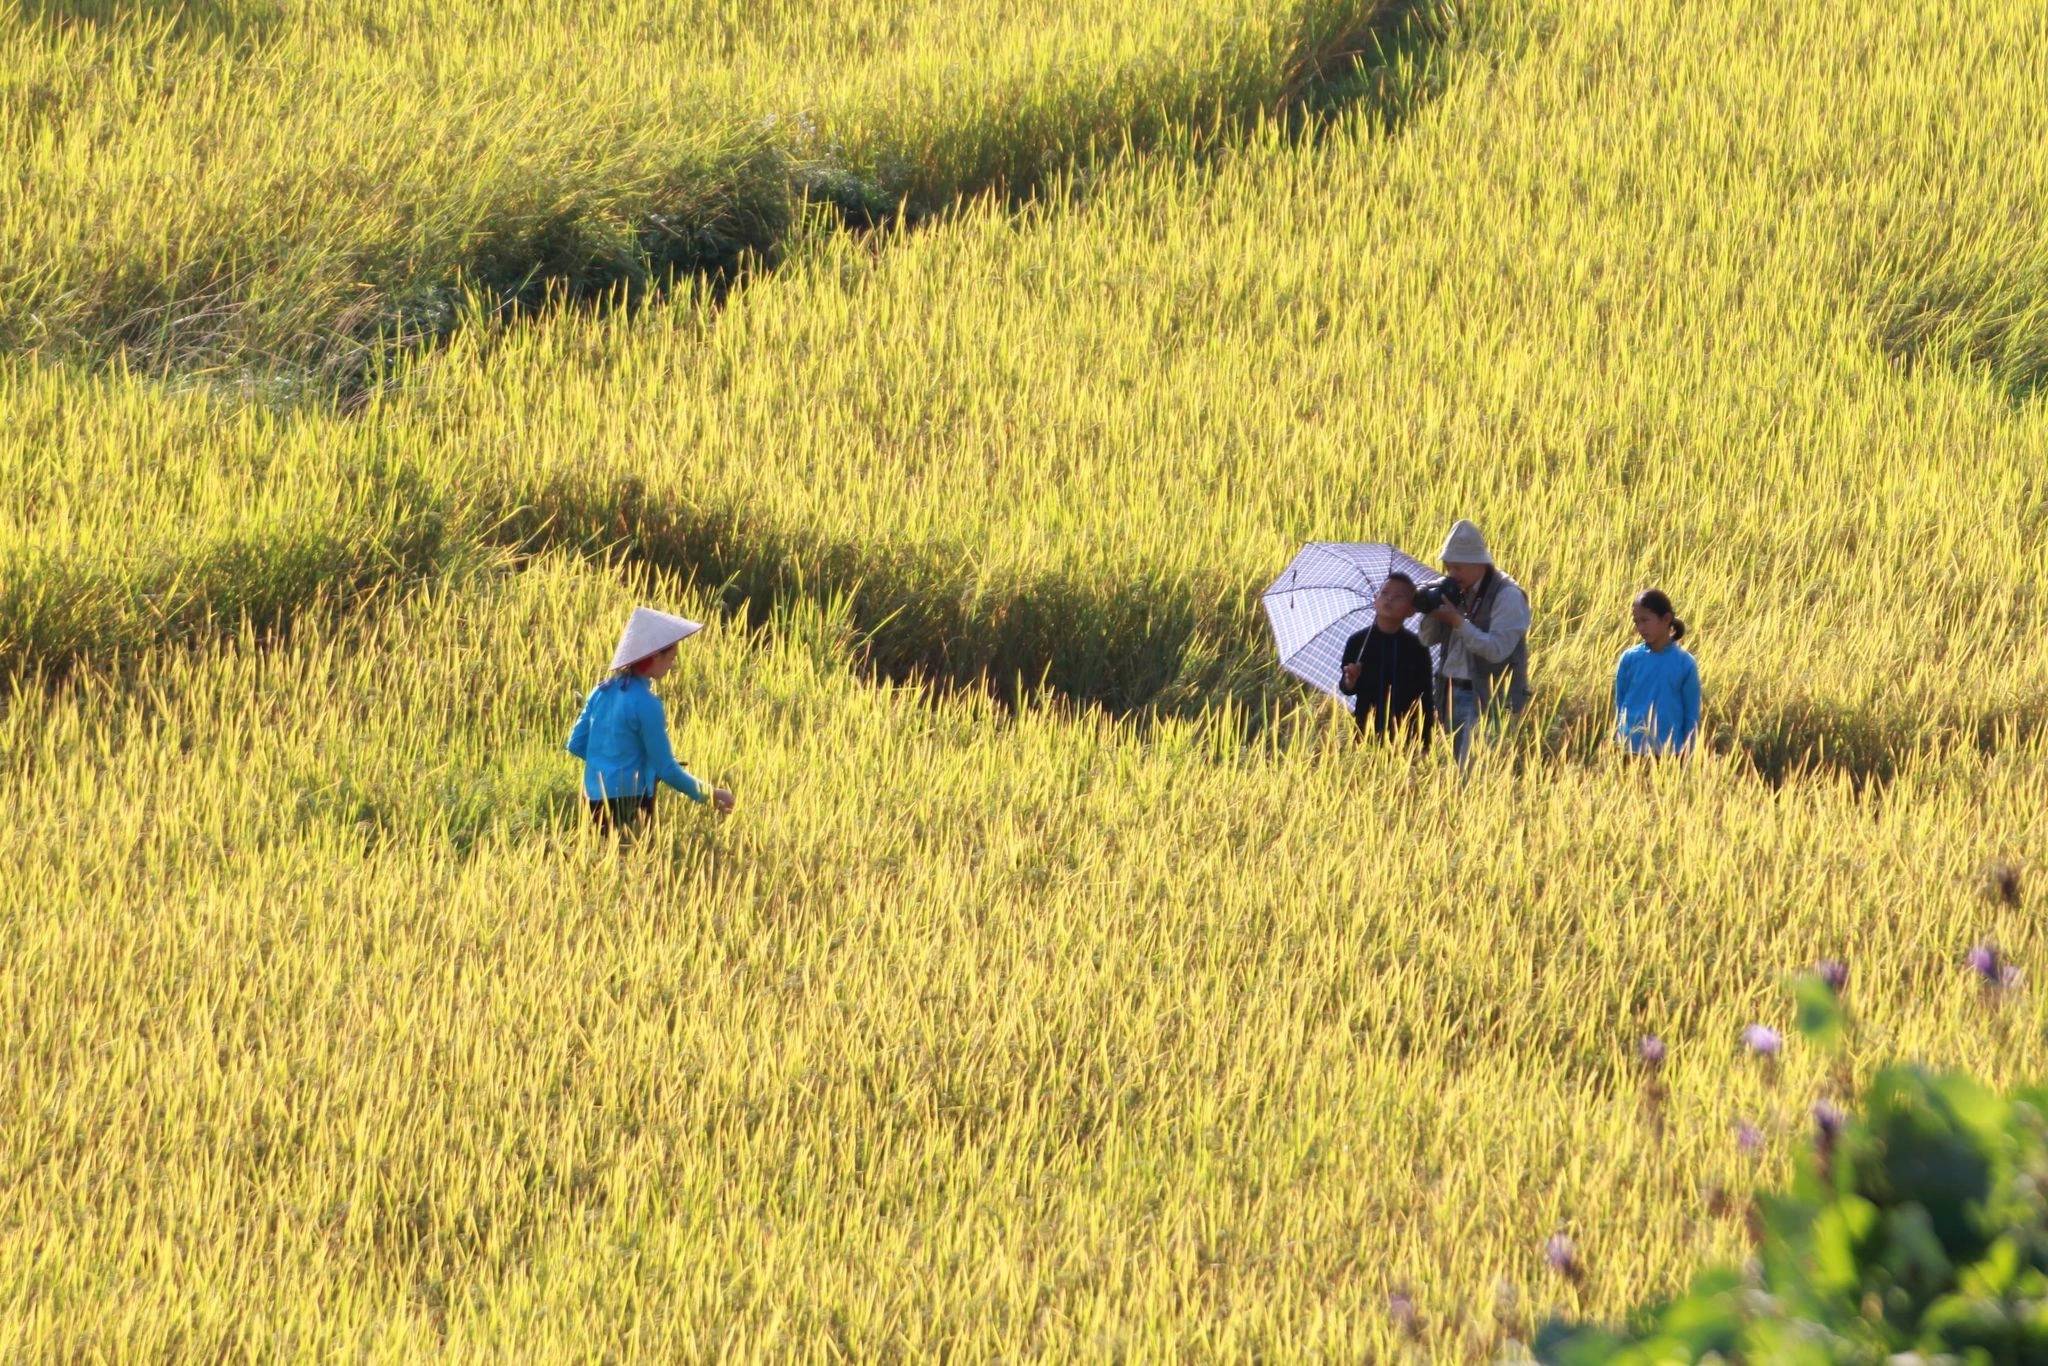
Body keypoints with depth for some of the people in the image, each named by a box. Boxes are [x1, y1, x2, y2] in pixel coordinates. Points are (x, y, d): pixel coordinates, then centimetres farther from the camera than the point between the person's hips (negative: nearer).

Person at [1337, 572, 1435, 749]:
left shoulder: (1417, 649, -1)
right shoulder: (1358, 642, -1)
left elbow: (1425, 700, 3)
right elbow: (1347, 689, 3)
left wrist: (1424, 745, 0)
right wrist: (1350, 681, -21)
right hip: (1367, 732, 0)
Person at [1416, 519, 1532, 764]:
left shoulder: (1507, 596, -12)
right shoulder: (1458, 592, 12)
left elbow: (1497, 649, -21)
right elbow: (1428, 638, 13)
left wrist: (1458, 621, -22)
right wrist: (1434, 609, -6)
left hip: (1489, 700, -8)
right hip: (1452, 695, 8)